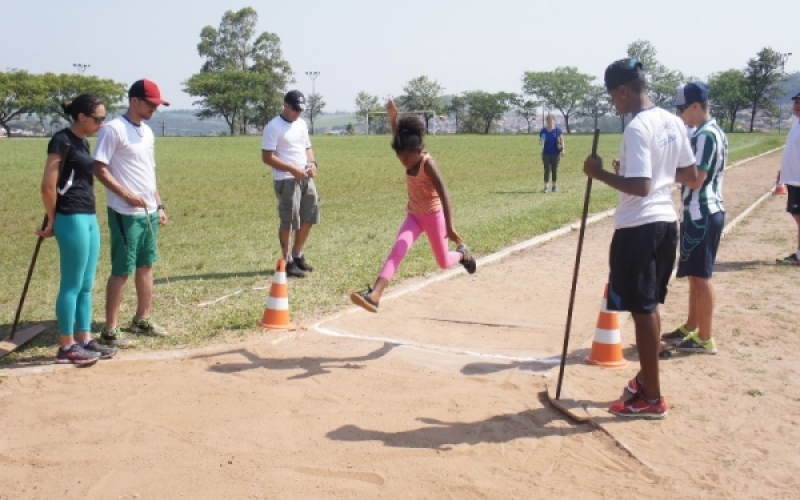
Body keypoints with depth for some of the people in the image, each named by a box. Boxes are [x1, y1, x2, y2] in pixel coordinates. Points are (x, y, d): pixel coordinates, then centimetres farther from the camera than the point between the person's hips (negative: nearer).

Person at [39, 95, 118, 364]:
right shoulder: (62, 140, -12)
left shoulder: (83, 142, 14)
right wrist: (52, 221, -6)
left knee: (86, 285, 12)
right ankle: (66, 347, 7)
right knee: (72, 285, -2)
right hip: (72, 220, -9)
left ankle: (85, 340, 20)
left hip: (89, 218, 9)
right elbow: (48, 186, -15)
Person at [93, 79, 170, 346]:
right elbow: (99, 168, -15)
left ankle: (142, 319, 25)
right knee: (122, 270, -4)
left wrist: (159, 205, 15)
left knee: (146, 266, 14)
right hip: (125, 213, -8)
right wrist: (126, 195, -21)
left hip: (149, 212, 8)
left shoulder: (148, 132, 14)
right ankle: (110, 329, 5)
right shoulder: (113, 129, -11)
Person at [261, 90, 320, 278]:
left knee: (309, 217, 12)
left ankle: (298, 256, 26)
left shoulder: (302, 124, 13)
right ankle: (288, 262, 7)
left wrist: (312, 163, 0)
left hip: (306, 178, 8)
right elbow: (267, 157, -15)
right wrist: (292, 169, -21)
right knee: (288, 222, -3)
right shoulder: (273, 127, -11)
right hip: (286, 181, -8)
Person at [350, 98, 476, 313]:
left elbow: (443, 194, -32)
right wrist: (393, 119, -8)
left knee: (443, 262, 11)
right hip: (413, 215, 5)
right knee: (398, 250, -17)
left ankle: (462, 253, 48)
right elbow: (398, 141, 11)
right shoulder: (410, 157, -7)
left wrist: (449, 226, -40)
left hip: (433, 216, -5)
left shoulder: (428, 164, -26)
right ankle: (374, 295, -32)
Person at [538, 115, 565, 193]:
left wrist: (562, 149, -11)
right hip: (546, 153, 1)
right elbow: (540, 141, 8)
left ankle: (554, 185, 18)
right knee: (547, 170, -1)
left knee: (555, 169, 7)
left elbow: (562, 140, 0)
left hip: (555, 153, 0)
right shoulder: (543, 131, 2)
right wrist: (541, 141, -15)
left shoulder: (558, 130, -1)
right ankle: (546, 186, -1)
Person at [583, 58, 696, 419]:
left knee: (641, 309, -1)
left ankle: (651, 399, 8)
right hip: (666, 221, 9)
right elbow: (691, 176, 14)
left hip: (639, 227, -9)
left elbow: (639, 186, -25)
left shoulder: (637, 129, -18)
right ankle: (646, 379, 34)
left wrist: (600, 173, -15)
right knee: (649, 305, 20)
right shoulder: (673, 123, 9)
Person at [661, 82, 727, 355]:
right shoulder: (711, 132, 14)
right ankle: (691, 327, 29)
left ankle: (705, 339, 4)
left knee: (701, 275, -4)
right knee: (695, 274, 18)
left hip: (701, 213, -10)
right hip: (705, 211, 10)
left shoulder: (705, 135, -18)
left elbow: (695, 179, -22)